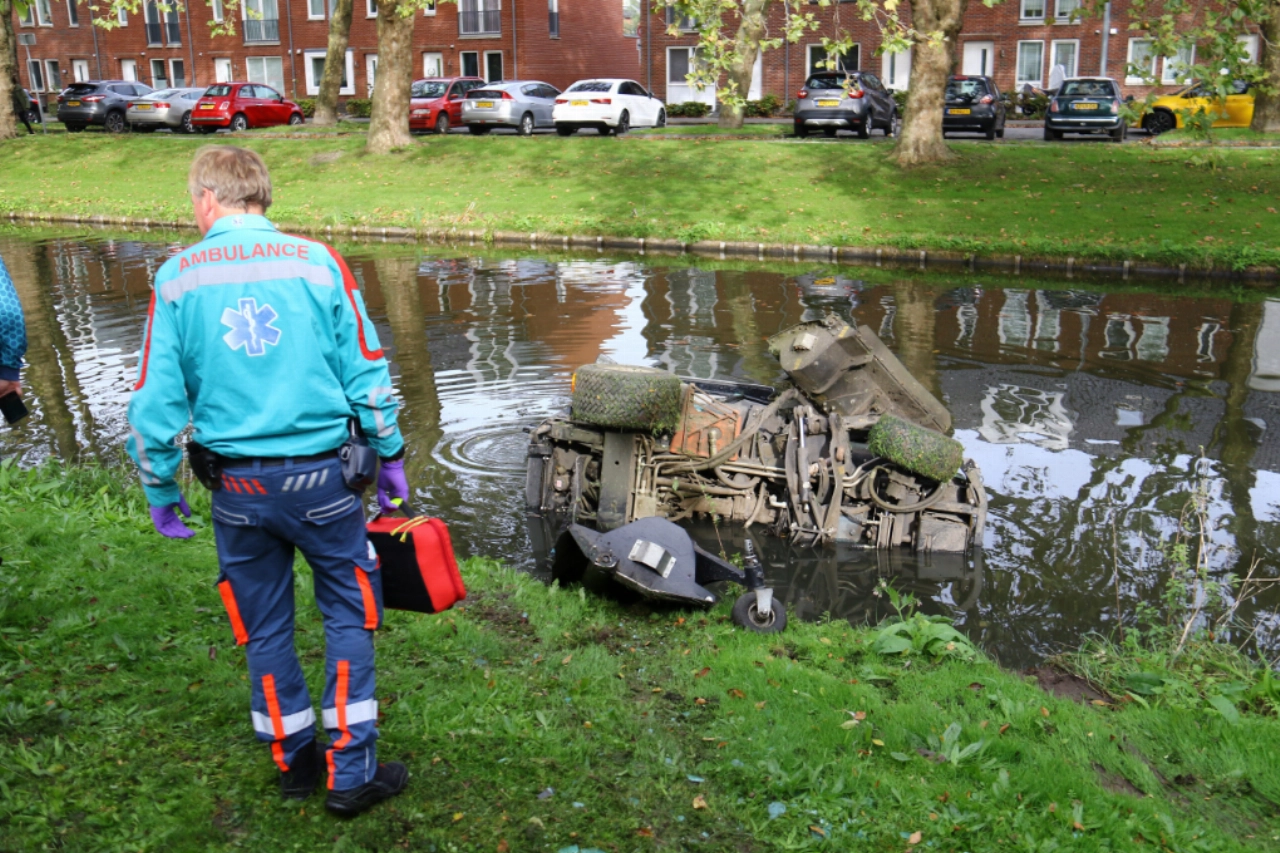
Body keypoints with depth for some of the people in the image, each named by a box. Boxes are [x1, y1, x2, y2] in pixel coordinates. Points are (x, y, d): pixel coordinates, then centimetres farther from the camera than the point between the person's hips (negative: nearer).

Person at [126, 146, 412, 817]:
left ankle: (294, 764, 31)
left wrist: (161, 493, 9)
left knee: (264, 626, 16)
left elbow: (157, 400, -2)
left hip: (236, 485, 2)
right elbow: (366, 375, -3)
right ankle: (351, 773, 14)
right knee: (349, 613, 11)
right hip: (319, 475, -1)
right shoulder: (317, 263, -4)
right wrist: (390, 459, 8)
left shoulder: (177, 278, -2)